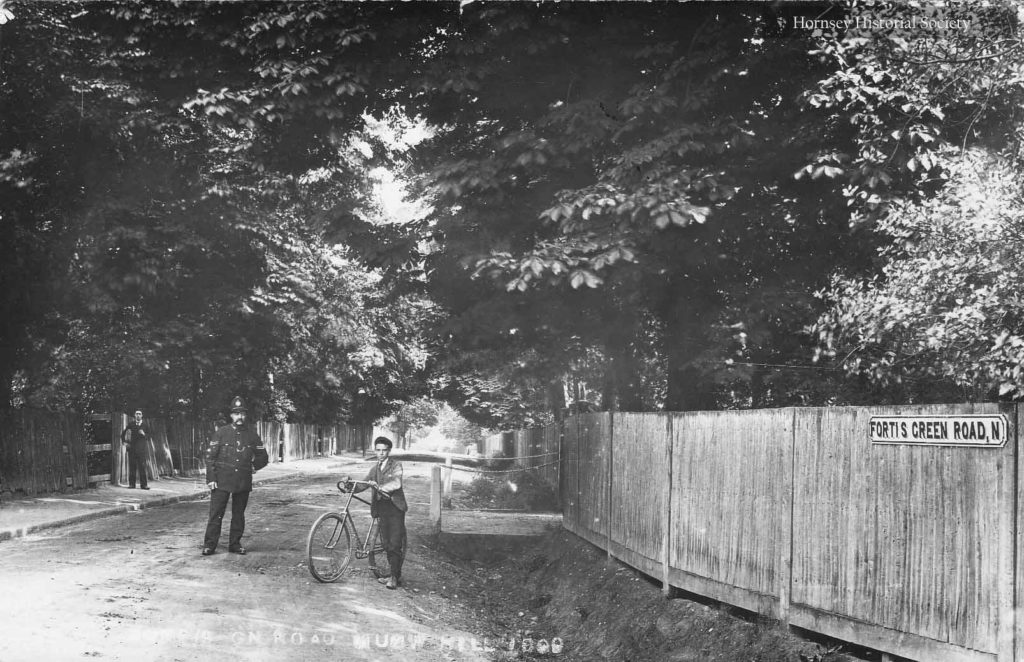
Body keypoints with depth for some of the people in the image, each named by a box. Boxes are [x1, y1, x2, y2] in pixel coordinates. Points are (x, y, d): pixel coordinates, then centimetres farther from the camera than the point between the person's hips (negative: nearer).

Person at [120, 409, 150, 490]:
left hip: (141, 449, -1)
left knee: (142, 467, -6)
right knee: (132, 467, 1)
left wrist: (144, 434, -12)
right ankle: (131, 484, 6)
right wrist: (123, 441, 9)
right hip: (132, 448, 1)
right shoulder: (131, 424, 7)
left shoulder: (145, 426, 6)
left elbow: (148, 438, 7)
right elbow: (123, 432, 17)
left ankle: (144, 484, -5)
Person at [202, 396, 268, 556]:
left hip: (243, 482, 2)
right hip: (222, 481, -2)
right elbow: (210, 456, -2)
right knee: (216, 513, -3)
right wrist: (211, 479, -7)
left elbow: (263, 458, 17)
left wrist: (252, 467, 6)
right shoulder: (221, 433, 0)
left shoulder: (252, 435, 6)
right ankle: (209, 545, 3)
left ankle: (235, 544, 17)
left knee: (239, 515, 8)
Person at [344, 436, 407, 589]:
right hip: (382, 508, 6)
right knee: (386, 543, 6)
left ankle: (395, 577, -5)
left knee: (395, 544, -9)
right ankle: (395, 575, 17)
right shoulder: (375, 469, 15)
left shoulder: (396, 465, -3)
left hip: (395, 507, -6)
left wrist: (380, 487, -33)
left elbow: (396, 483, -19)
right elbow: (363, 485, 12)